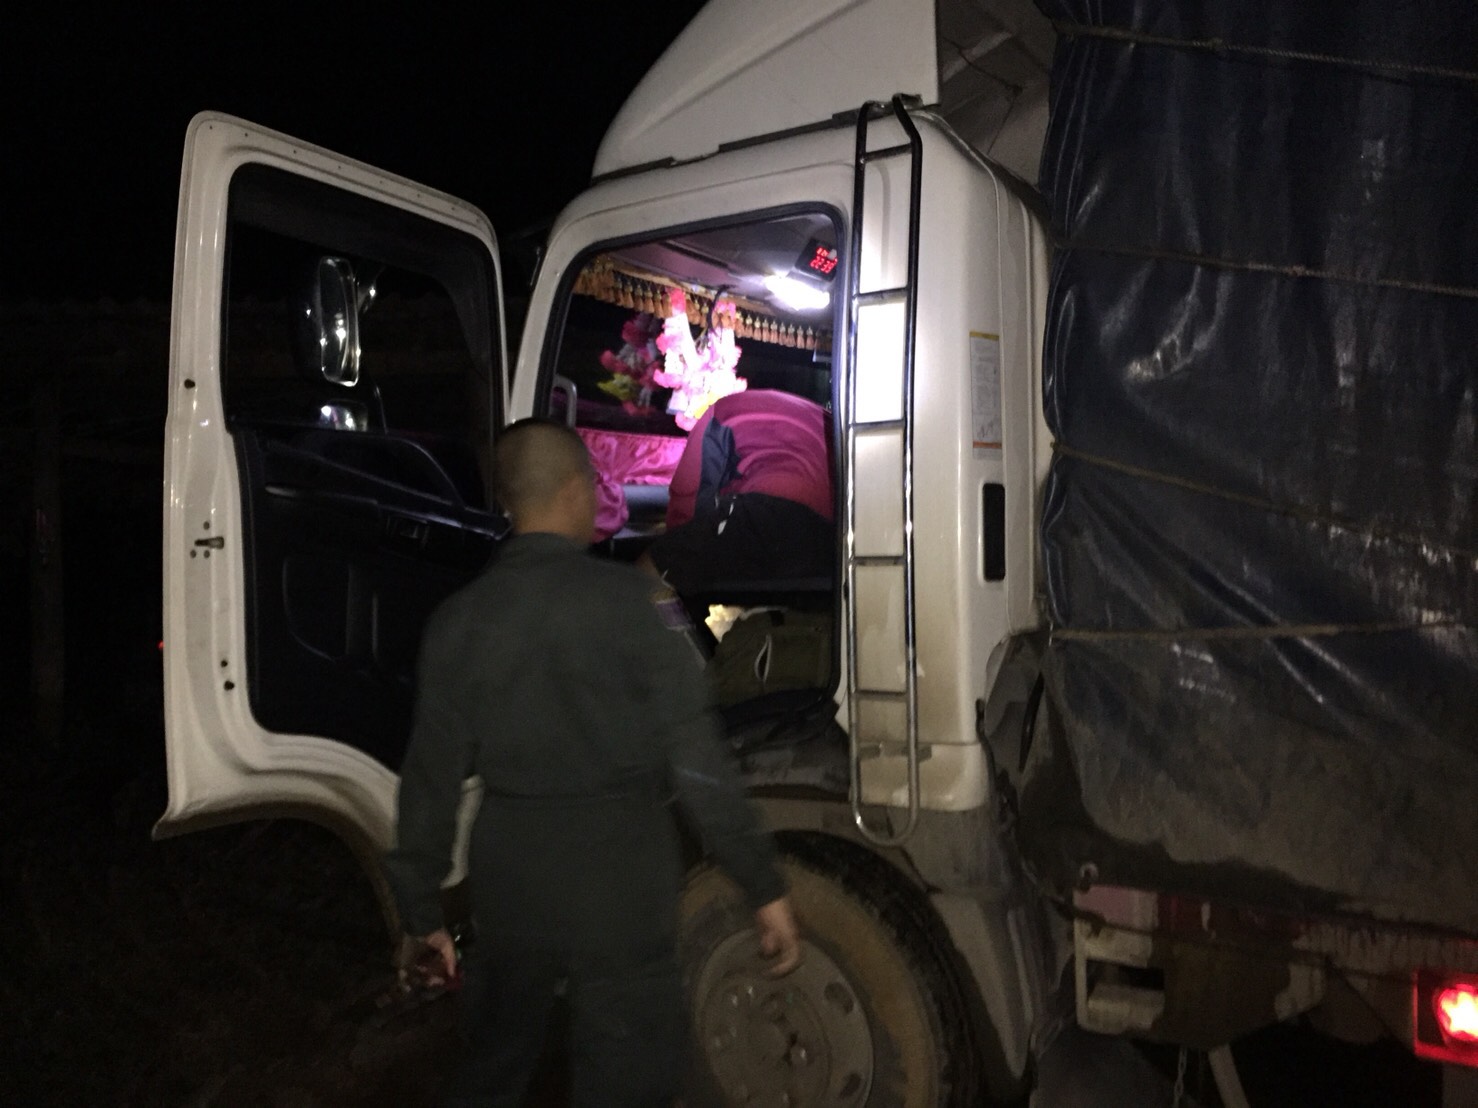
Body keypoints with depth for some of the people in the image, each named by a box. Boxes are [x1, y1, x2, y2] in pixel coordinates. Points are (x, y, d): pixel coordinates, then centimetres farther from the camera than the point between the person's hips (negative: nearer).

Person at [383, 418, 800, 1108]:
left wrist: (421, 910, 13)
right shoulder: (626, 598, -11)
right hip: (619, 874, -4)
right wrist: (763, 885, -7)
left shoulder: (460, 619, -1)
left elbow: (433, 775, 3)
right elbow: (694, 756, -13)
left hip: (509, 874, 4)